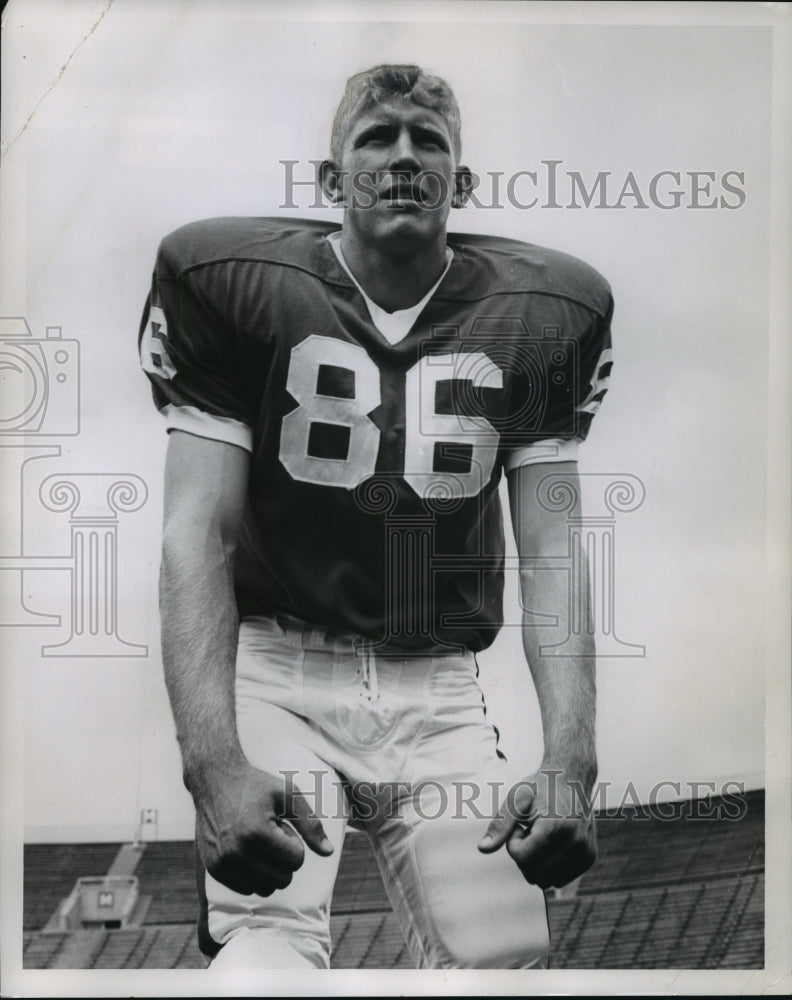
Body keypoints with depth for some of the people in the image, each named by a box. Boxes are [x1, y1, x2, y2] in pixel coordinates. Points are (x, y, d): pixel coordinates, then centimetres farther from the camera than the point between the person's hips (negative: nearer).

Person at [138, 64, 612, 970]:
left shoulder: (540, 316, 3)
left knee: (503, 955, -7)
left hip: (437, 688, 3)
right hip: (276, 668, -3)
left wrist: (569, 765, -16)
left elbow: (550, 554, -1)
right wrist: (213, 766, -24)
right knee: (270, 945, -26)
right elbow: (198, 535, -10)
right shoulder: (233, 284, -4)